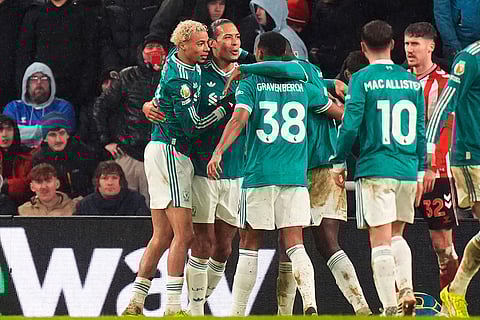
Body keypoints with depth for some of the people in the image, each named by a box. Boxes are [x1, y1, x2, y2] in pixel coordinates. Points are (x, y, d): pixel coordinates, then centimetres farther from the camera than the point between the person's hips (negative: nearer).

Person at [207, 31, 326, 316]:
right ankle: (310, 304, -20)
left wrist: (219, 151, -22)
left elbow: (240, 118, -15)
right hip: (295, 175, 2)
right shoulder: (301, 84, 12)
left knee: (250, 245, 6)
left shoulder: (250, 83, 2)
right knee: (294, 243, 0)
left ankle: (238, 312, 7)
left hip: (259, 175, -2)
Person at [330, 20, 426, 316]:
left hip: (375, 169, -4)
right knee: (396, 236, 19)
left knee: (381, 241, -3)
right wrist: (420, 173, 16)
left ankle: (390, 308, -6)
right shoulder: (412, 81, 8)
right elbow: (421, 130, 10)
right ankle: (407, 290, -1)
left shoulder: (363, 79, -5)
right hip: (408, 170, 4)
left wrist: (339, 162, 1)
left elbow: (351, 125, -11)